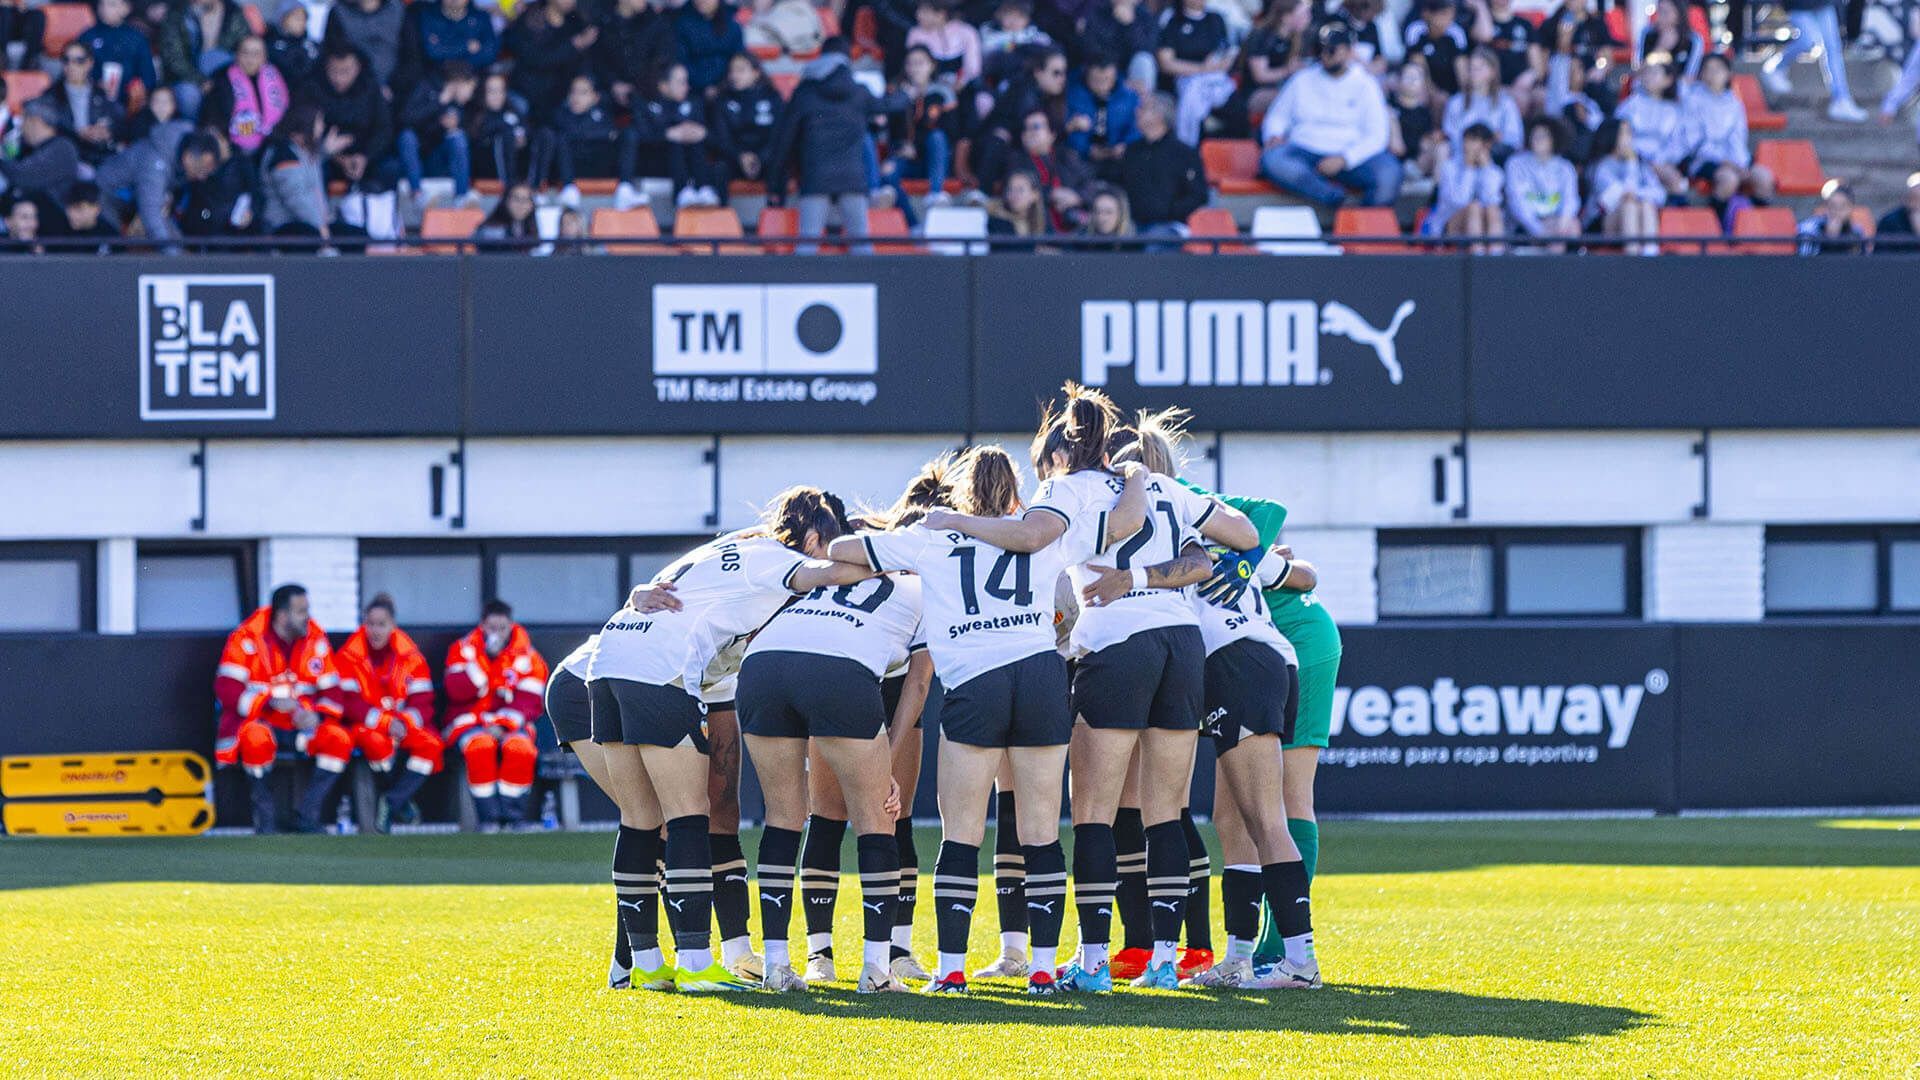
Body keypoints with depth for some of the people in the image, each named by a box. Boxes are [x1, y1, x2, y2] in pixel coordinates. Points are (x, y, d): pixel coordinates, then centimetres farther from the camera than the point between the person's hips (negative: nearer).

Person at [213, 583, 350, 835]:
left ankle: (308, 818, -16)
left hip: (299, 725, 5)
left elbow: (332, 689, 5)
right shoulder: (247, 637, -10)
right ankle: (265, 821, -21)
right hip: (258, 721, -4)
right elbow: (226, 689, -16)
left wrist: (317, 715, -17)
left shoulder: (315, 639, 4)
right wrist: (271, 702, -27)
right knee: (257, 739, -39)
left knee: (339, 739, -21)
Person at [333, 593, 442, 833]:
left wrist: (404, 723, -22)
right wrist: (386, 723, -22)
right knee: (376, 743, -37)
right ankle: (401, 803, -14)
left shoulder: (410, 655, 1)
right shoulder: (349, 655, -7)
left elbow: (422, 703, -2)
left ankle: (391, 804, -22)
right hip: (364, 725, -3)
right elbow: (350, 703, -13)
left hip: (403, 724, 3)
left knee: (431, 743, -26)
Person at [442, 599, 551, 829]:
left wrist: (503, 725, -20)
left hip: (510, 722, 1)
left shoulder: (526, 656, 3)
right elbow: (457, 691, -14)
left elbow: (528, 700, -4)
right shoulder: (463, 650, 2)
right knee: (481, 747, -34)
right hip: (469, 720, -1)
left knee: (520, 749, -31)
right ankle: (488, 815, -28)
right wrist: (486, 655, -19)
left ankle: (512, 815, -22)